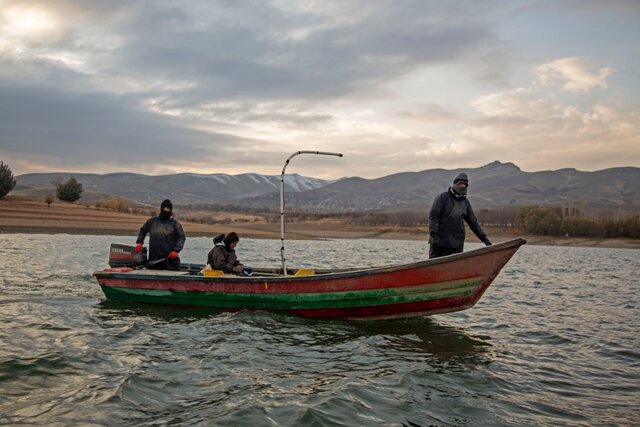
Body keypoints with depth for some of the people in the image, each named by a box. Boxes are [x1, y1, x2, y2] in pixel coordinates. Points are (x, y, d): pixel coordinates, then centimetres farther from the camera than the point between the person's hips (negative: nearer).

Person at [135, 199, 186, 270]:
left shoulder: (174, 223, 3)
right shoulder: (152, 221, 11)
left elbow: (181, 237, 1)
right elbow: (143, 231, 23)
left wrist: (176, 250, -10)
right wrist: (139, 242, 9)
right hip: (154, 258, 2)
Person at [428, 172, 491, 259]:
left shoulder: (466, 202, 12)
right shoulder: (442, 198, -4)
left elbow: (473, 222, 17)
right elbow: (433, 217, -11)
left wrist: (484, 238, 11)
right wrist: (434, 235, -23)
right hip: (439, 242, -5)